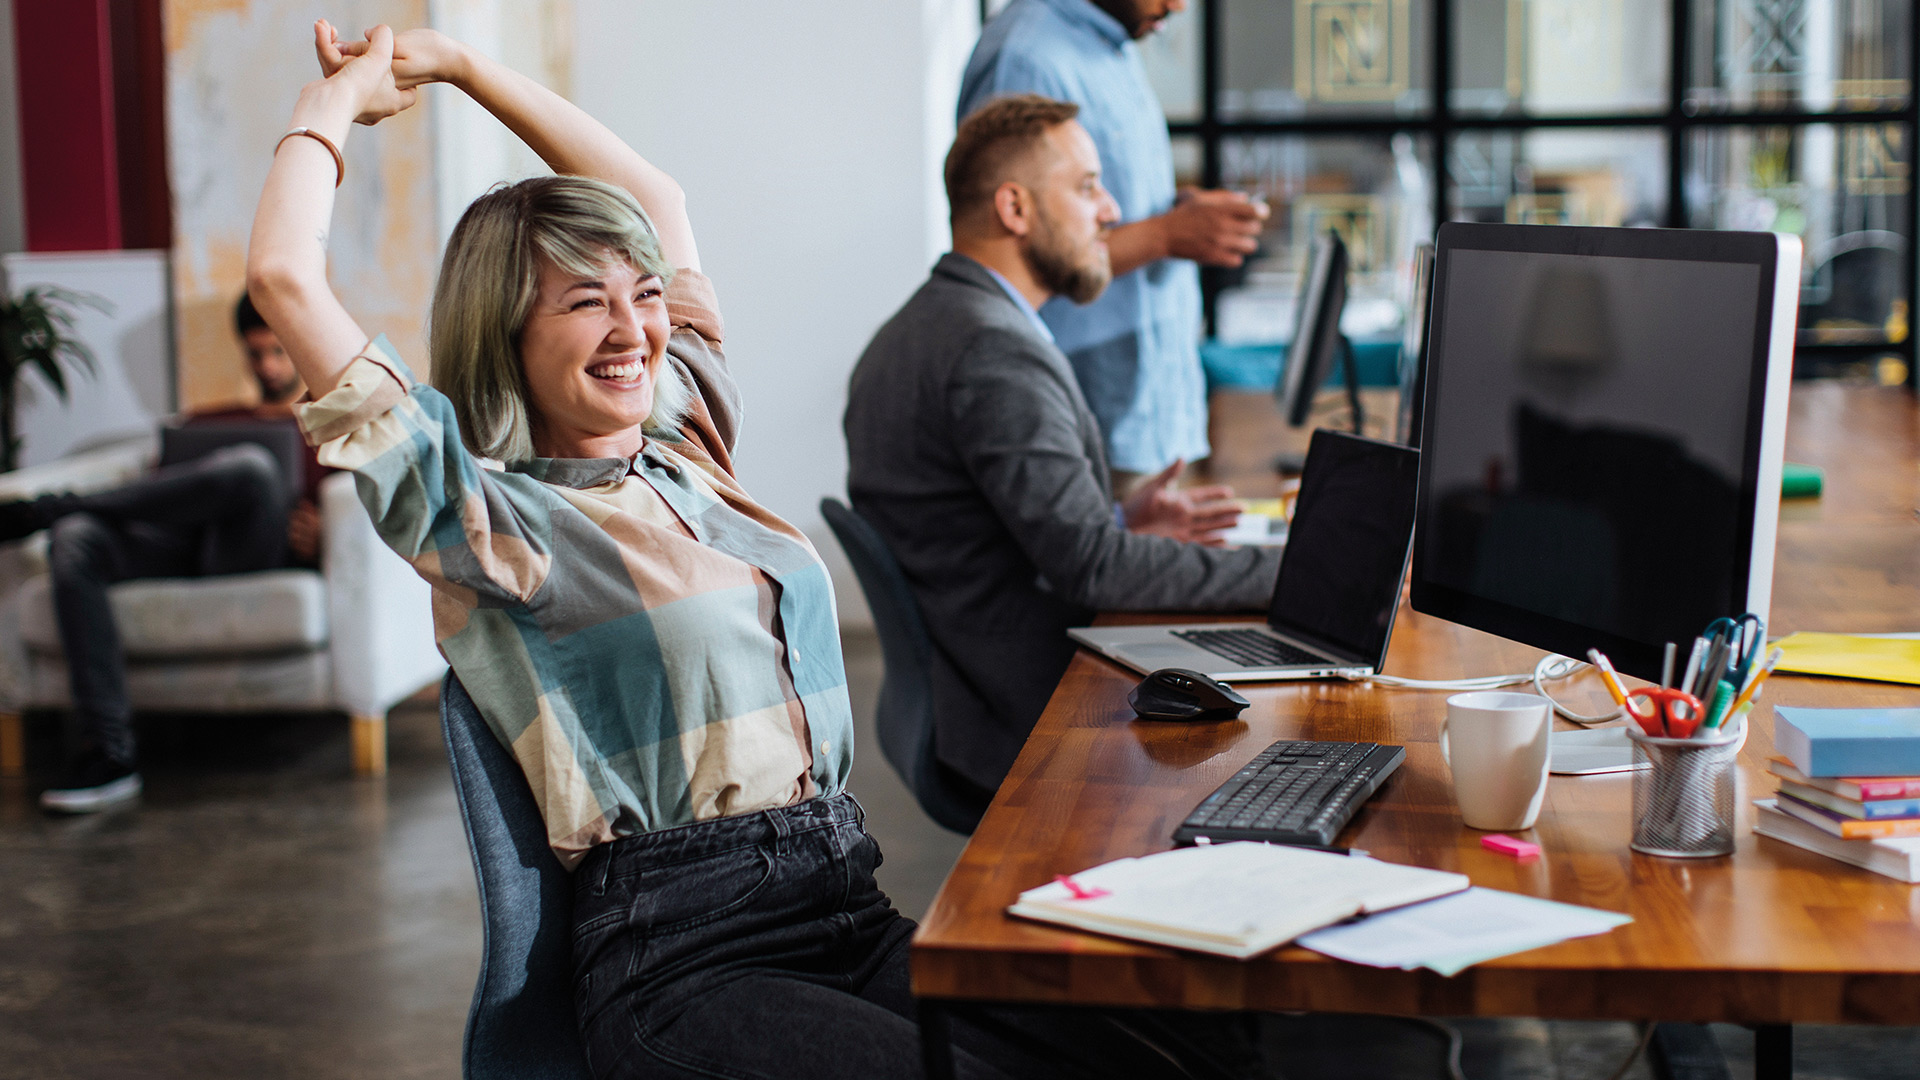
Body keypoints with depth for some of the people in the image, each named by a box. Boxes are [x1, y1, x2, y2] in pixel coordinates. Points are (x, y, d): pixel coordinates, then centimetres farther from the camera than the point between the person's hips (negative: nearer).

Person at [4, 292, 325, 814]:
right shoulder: (207, 423, 37)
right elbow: (162, 488, 23)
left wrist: (320, 535, -13)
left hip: (254, 553, -4)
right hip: (182, 550, 4)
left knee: (250, 466, -37)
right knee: (74, 540, -29)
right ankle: (109, 751, -36)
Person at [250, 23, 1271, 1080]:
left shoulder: (684, 454, 17)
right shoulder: (492, 519, -2)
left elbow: (658, 197, 31)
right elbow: (283, 273, -11)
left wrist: (463, 65, 32)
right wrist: (339, 98, 7)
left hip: (855, 916, 6)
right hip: (686, 966, -6)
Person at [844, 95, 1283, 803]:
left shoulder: (908, 334, 12)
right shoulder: (994, 351, -20)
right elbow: (1092, 569, -24)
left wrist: (1117, 525, 10)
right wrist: (1296, 570, -19)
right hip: (1032, 731, -10)